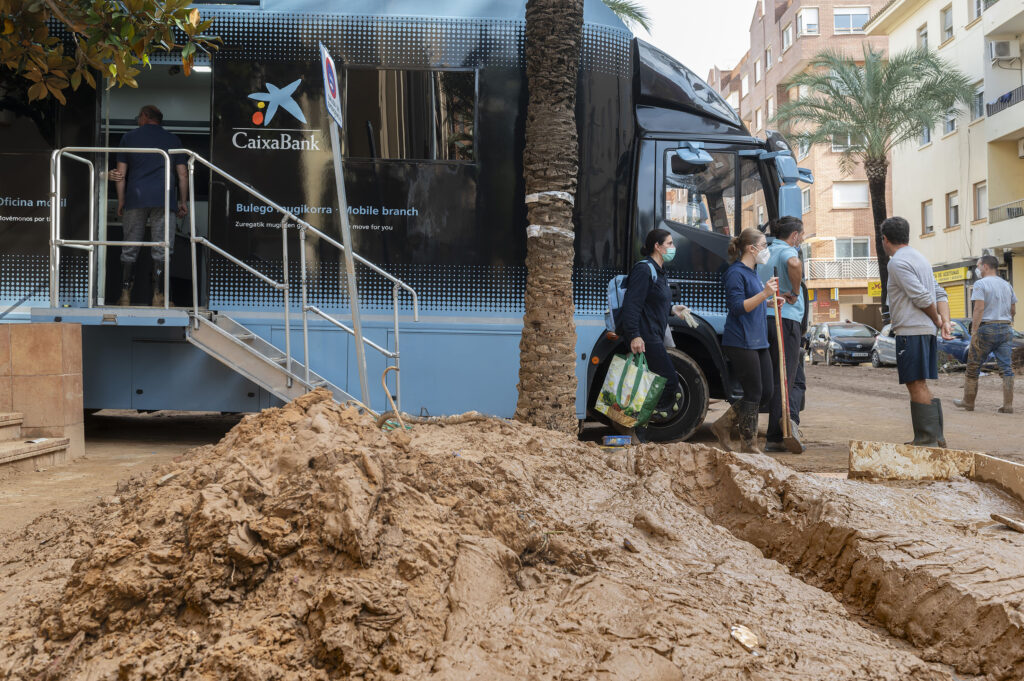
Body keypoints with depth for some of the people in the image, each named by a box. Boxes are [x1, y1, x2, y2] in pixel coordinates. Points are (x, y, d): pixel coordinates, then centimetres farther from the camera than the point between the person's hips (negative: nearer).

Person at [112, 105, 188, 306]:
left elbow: (121, 173, 6)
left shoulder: (129, 137, 10)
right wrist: (183, 202, 12)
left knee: (130, 249, 7)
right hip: (163, 199, 0)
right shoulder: (172, 140, 11)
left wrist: (121, 200, 12)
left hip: (136, 199, 1)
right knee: (161, 249, 0)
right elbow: (182, 174, 7)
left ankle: (125, 295, 7)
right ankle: (158, 297, -3)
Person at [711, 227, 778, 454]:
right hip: (741, 342, -10)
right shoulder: (736, 273, -11)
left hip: (758, 342, 10)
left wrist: (770, 301, 17)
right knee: (753, 393, -5)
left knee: (766, 392, 9)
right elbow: (738, 307, -20)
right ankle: (749, 445, 7)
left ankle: (724, 425, 19)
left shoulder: (751, 273, 20)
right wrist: (764, 294, -27)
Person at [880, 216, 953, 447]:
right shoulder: (920, 258, 20)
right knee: (920, 385, 14)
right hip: (926, 331, 10)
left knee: (916, 385, -6)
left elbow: (922, 297, -16)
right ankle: (936, 436, 18)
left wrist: (937, 320, 0)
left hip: (911, 331, -10)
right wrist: (945, 322, 5)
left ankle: (927, 438, -4)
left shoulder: (897, 262, -10)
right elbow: (940, 293, 16)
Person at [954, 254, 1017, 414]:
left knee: (973, 367, 5)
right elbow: (1013, 311, 16)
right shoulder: (1007, 285, 14)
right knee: (1007, 368, 3)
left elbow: (979, 308, -16)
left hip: (986, 328, -6)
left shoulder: (980, 284, -7)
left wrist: (974, 332, -17)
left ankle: (968, 402, 12)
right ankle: (1008, 405, 0)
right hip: (1006, 329, 6)